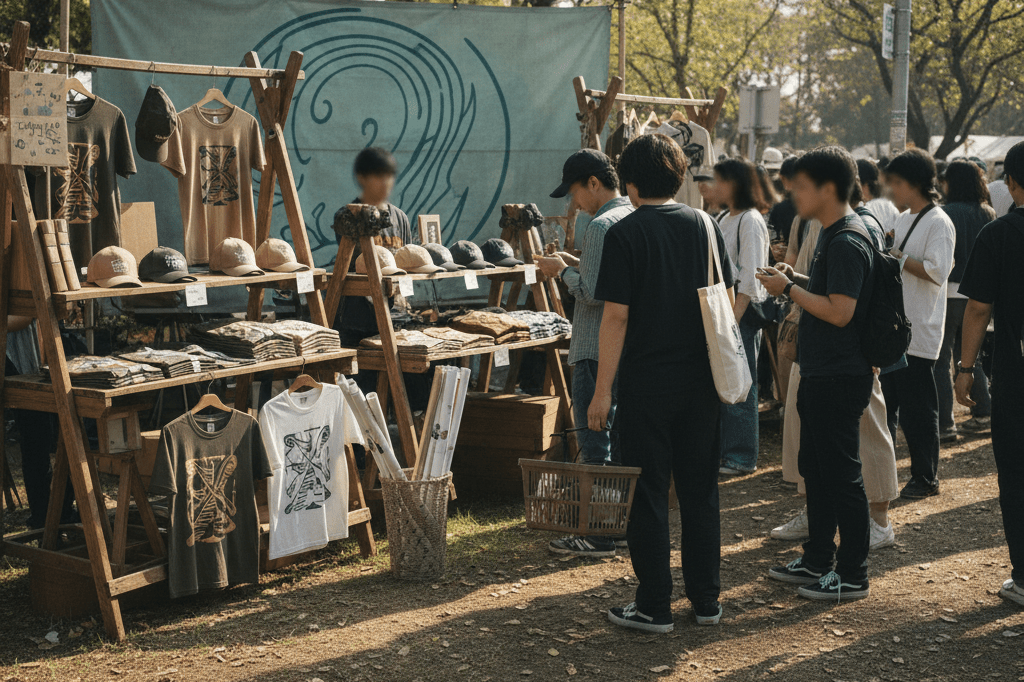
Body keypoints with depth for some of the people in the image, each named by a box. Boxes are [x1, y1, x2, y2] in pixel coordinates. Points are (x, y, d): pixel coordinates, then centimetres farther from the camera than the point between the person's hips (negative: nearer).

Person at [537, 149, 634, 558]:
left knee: (594, 442, -5)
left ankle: (597, 536, -2)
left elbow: (592, 293, -22)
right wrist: (577, 264, 15)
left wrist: (563, 271, -6)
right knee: (621, 437, 15)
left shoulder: (602, 225, -16)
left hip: (597, 350, -9)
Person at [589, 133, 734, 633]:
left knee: (647, 494, 4)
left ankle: (654, 607, 8)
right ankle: (706, 600, 20)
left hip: (646, 380, -5)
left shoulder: (625, 233, -9)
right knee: (700, 491, 13)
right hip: (700, 379, 5)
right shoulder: (704, 225, 5)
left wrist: (603, 390, -10)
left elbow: (616, 315, -13)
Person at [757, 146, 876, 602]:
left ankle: (853, 575, 7)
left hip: (840, 378, -11)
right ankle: (817, 560, 29)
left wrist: (789, 289, -17)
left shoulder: (846, 242, -19)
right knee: (815, 468, 17)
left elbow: (839, 311, -25)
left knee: (842, 476, -2)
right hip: (821, 374, 11)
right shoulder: (833, 235, 13)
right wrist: (798, 281, 9)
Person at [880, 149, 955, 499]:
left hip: (918, 331, -8)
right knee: (884, 404, 13)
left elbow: (938, 272, -22)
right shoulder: (903, 220, 15)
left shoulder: (939, 223, -10)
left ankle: (926, 479, 11)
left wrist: (896, 256, -18)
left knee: (918, 409, -1)